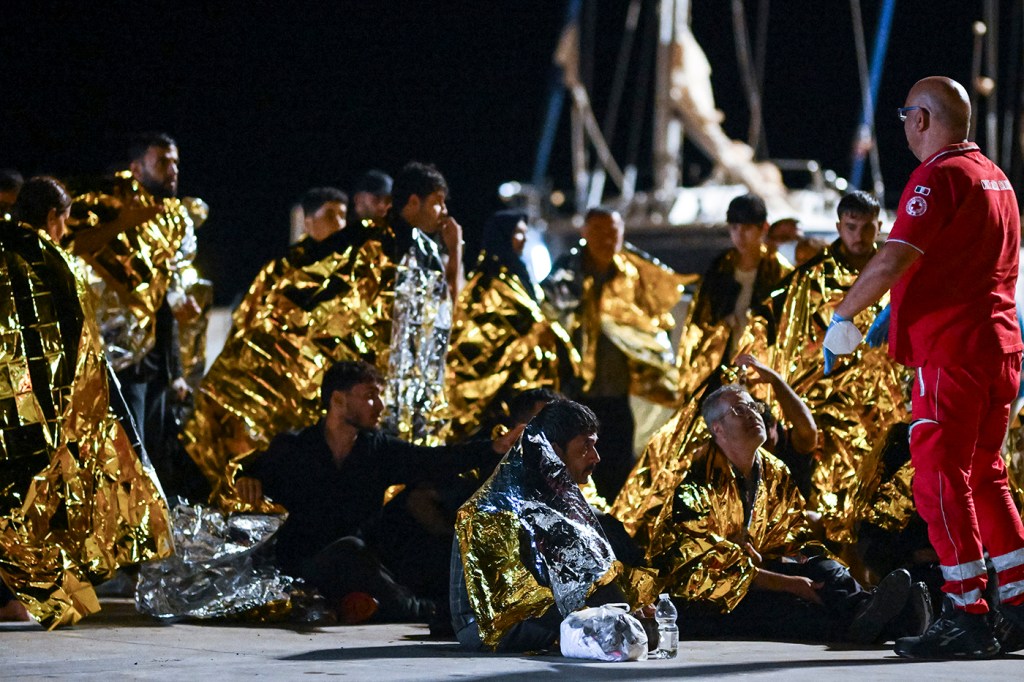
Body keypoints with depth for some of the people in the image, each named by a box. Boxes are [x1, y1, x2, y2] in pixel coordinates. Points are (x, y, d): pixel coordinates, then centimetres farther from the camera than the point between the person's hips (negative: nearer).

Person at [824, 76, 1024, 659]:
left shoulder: (939, 177, -12)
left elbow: (893, 261, -22)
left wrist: (843, 316, -10)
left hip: (950, 351, -9)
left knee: (941, 482, -6)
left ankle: (968, 619, -8)